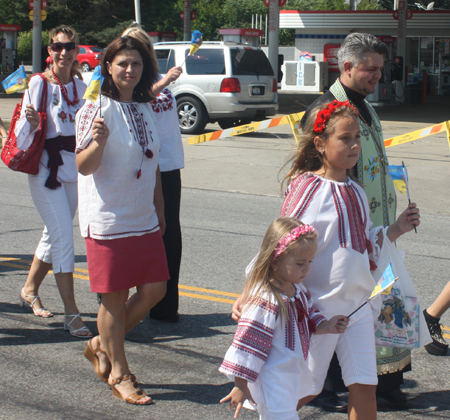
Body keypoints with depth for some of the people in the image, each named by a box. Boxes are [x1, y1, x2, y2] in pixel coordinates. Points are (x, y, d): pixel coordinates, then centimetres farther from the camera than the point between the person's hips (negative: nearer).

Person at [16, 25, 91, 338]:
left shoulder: (81, 88, 9)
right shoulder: (39, 84, -8)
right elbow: (23, 135, -10)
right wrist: (32, 122, -30)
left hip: (75, 169, 6)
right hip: (46, 168, -6)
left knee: (55, 235, 16)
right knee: (63, 237, -12)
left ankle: (30, 290, 36)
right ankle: (71, 313, -9)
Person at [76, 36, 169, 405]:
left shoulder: (146, 109, 11)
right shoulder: (98, 109, -9)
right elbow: (84, 167, -14)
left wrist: (160, 212, 20)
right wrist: (98, 142, -34)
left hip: (145, 219, 7)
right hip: (108, 219, -7)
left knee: (154, 290, 5)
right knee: (115, 298, 1)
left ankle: (102, 346, 25)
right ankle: (119, 374, 15)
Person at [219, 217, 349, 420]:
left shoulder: (299, 290, 4)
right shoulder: (265, 300, -25)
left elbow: (308, 322, 21)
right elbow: (248, 343, -22)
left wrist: (326, 326, 0)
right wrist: (241, 386, -18)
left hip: (293, 379, 9)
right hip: (272, 386, -9)